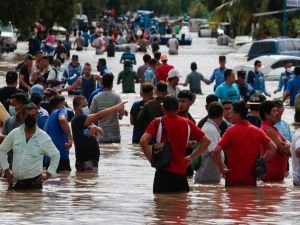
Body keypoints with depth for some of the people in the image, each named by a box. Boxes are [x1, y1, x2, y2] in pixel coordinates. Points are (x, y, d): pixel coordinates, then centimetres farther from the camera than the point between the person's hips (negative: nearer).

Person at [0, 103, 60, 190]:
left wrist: (48, 174, 0)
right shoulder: (14, 134, 4)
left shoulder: (43, 137, -2)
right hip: (16, 182, 3)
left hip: (34, 182, -3)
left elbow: (55, 155, 6)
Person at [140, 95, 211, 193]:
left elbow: (143, 141, -17)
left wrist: (151, 159, -6)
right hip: (181, 172, 2)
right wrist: (191, 157, 9)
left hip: (163, 172, -2)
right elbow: (206, 141, 7)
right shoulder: (187, 123, 4)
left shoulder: (157, 123, -3)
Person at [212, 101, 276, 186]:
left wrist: (221, 168, -6)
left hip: (233, 180, -3)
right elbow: (273, 148, 4)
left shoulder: (231, 131, -8)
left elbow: (216, 151, -17)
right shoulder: (257, 131, 4)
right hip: (251, 180, 3)